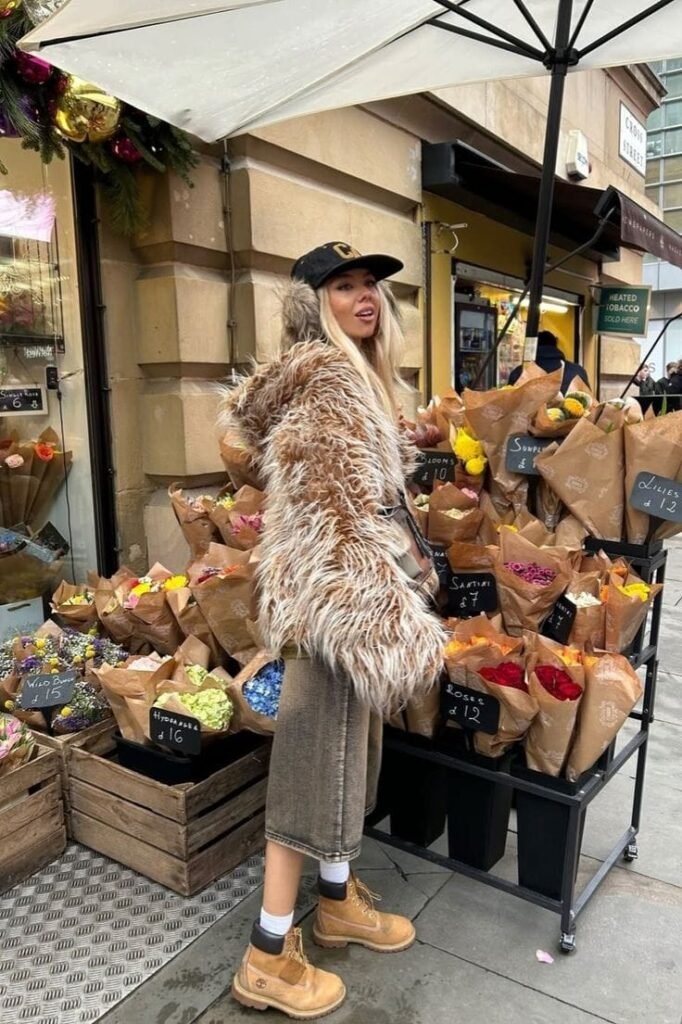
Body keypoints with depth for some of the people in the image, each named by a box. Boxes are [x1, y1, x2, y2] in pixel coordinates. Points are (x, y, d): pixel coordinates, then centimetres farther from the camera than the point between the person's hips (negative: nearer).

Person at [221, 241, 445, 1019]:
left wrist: (394, 592, 22)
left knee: (345, 747, 18)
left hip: (355, 587, 10)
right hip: (338, 590, -10)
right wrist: (380, 610, -21)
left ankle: (337, 901, 37)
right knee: (317, 757, -1)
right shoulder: (322, 372, -13)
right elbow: (333, 505, -21)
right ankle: (269, 954, 16)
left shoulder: (352, 372, 17)